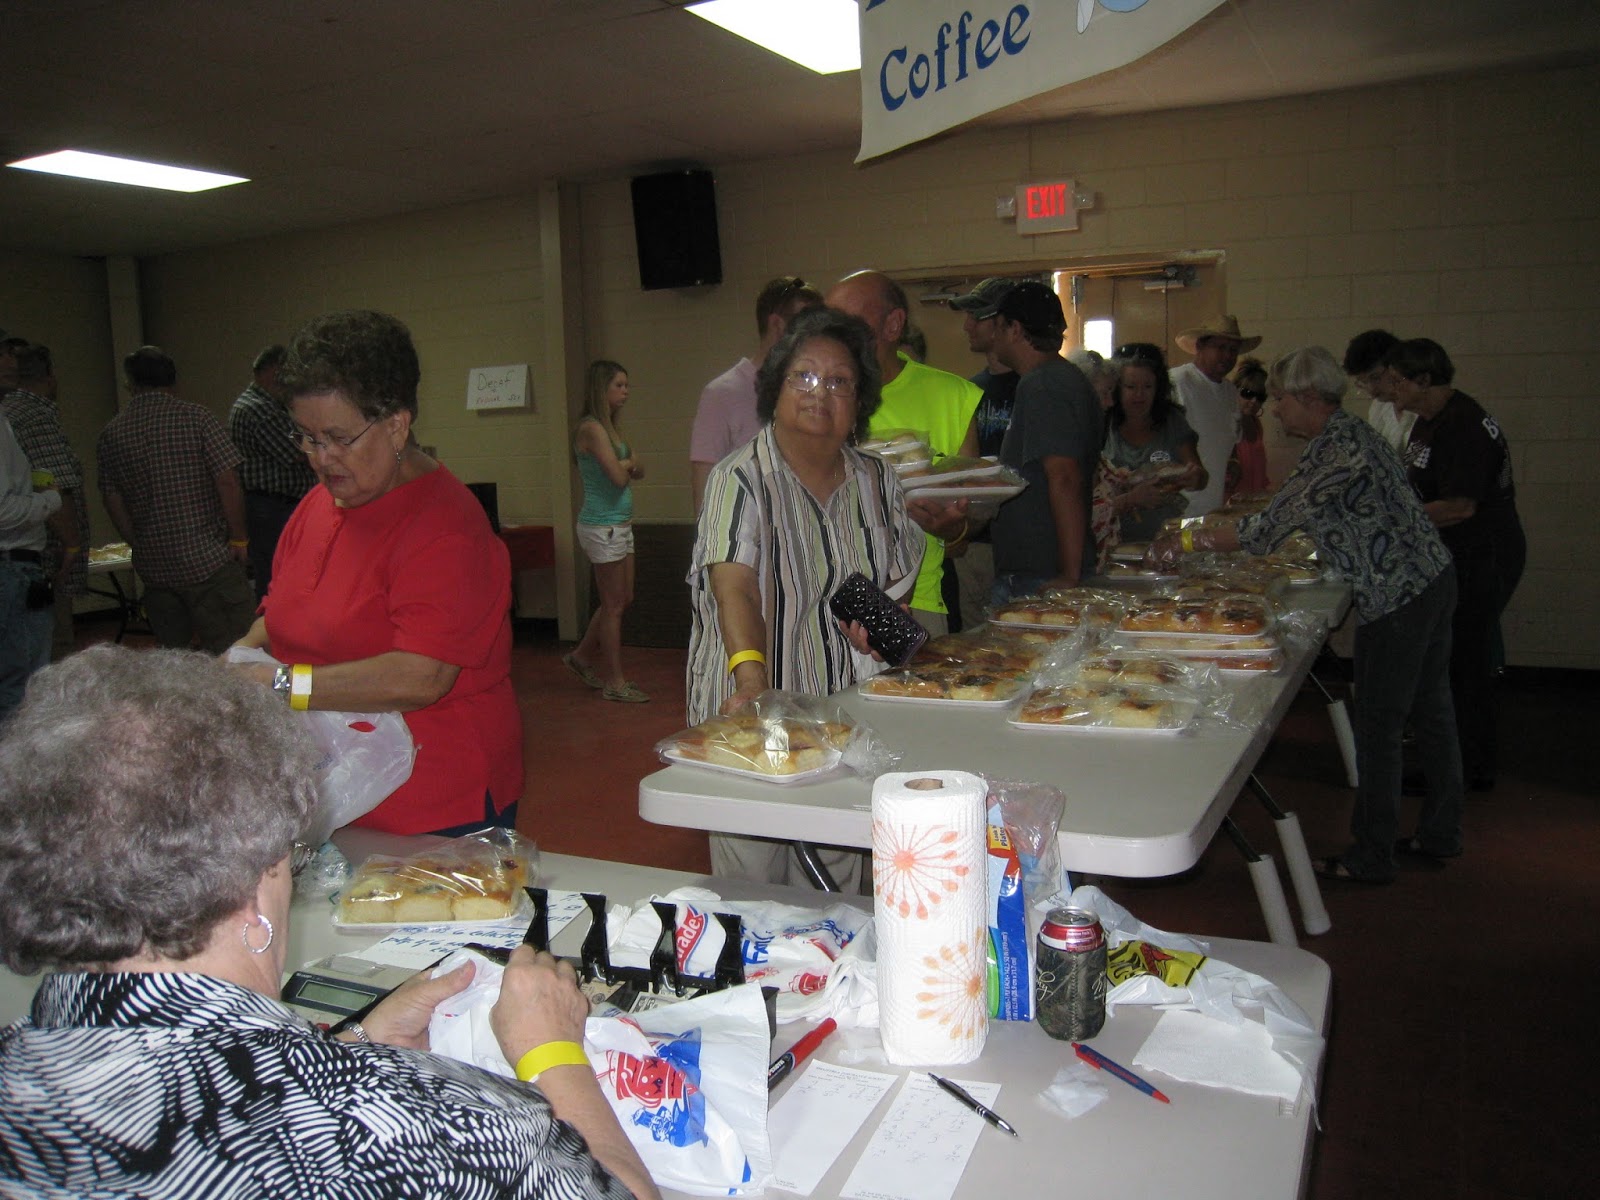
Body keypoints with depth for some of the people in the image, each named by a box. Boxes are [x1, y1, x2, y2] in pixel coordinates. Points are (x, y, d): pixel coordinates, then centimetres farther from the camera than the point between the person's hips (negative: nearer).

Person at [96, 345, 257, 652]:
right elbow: (228, 483, -12)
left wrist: (141, 546, 19)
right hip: (208, 559, -5)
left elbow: (113, 502, 8)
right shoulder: (195, 418, -6)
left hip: (153, 567, 5)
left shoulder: (110, 435, 6)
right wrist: (239, 540, -2)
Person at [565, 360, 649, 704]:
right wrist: (624, 464, 0)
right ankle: (614, 682, 8)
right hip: (602, 526, -9)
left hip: (620, 524, 9)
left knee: (621, 600, 15)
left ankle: (582, 656, 29)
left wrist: (624, 464, -11)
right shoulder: (592, 428, -14)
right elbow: (618, 476, -22)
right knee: (614, 604, -2)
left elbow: (638, 469, 11)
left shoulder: (608, 427, 15)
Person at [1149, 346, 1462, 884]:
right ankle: (1439, 833, 33)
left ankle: (1370, 856, 10)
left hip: (1398, 595, -10)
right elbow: (1296, 512, 16)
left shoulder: (1338, 447, -21)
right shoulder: (1346, 431, 10)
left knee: (1378, 725, -1)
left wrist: (1190, 540, -12)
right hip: (1430, 579, 10)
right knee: (1428, 710, 18)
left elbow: (1271, 527, -21)